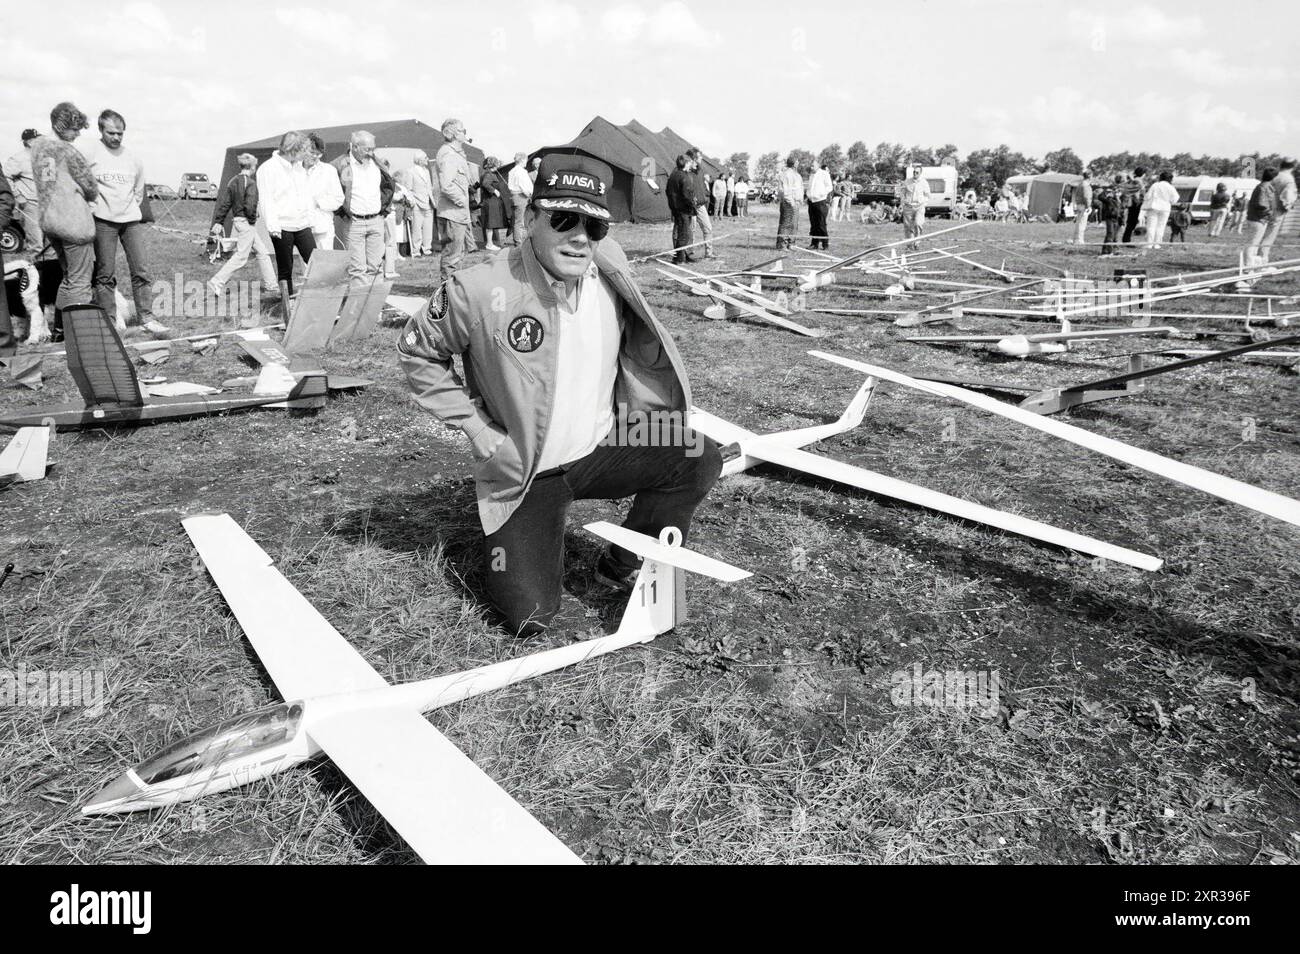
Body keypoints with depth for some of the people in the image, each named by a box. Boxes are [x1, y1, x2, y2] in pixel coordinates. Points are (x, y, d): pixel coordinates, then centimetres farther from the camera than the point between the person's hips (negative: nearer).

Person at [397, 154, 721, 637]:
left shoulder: (610, 270, -7)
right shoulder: (481, 290, -22)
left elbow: (636, 342, 13)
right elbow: (415, 351, -6)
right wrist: (476, 426, -11)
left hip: (601, 448, 4)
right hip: (524, 473, -4)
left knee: (700, 459, -14)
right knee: (530, 618, -8)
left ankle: (622, 566, 7)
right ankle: (516, 544, 28)